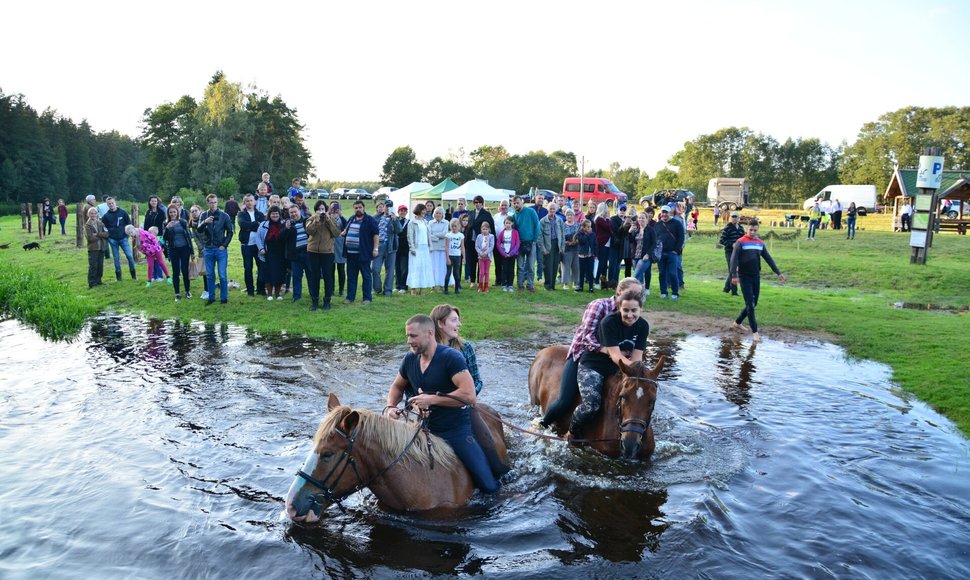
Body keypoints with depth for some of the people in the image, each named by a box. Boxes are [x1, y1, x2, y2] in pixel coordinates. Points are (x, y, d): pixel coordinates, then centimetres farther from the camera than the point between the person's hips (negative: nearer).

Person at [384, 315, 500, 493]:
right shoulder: (410, 359, 1)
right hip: (426, 430, 5)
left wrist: (431, 399, -25)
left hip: (457, 431, -5)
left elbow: (469, 395, -27)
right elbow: (397, 386, 18)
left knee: (489, 486, -5)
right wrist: (390, 406, -3)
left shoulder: (451, 357, -18)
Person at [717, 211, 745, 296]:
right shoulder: (727, 228, -8)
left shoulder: (741, 228, 10)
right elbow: (721, 240, -11)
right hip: (729, 252, -6)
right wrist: (731, 244, -19)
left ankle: (726, 288, 28)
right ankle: (734, 291, -2)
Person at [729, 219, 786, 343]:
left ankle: (737, 322, 28)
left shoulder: (760, 243, 9)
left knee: (753, 304, 10)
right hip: (744, 277, -6)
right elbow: (734, 259, -14)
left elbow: (768, 259, 13)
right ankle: (754, 331, -4)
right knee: (750, 304, -7)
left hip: (756, 277, 6)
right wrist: (734, 275, -24)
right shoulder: (741, 242, -8)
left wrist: (778, 273, 9)